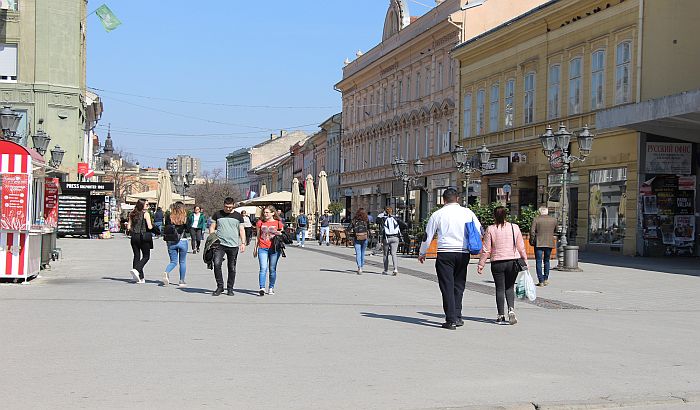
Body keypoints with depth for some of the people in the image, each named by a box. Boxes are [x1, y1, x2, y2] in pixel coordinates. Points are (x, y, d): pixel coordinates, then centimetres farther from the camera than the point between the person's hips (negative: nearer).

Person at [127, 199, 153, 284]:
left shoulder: (132, 214, 8)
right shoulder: (146, 214, -8)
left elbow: (129, 227, 7)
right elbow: (149, 227, -15)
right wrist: (152, 226, 6)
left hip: (134, 237, 6)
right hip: (143, 237, -5)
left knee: (136, 256, 9)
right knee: (146, 256, 6)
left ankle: (140, 278, 9)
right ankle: (136, 270, -16)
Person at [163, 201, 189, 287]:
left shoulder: (169, 217, -1)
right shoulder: (185, 218, -6)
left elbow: (166, 230, 5)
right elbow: (190, 229, -7)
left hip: (171, 242, 2)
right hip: (182, 241, -2)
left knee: (173, 261, 12)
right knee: (182, 262, 13)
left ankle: (166, 272, -17)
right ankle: (181, 281, 15)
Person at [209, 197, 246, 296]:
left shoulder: (238, 216, 9)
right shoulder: (217, 215, 9)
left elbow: (242, 230, 10)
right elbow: (212, 227, 12)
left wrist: (243, 243, -1)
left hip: (233, 245, 1)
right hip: (220, 244, 0)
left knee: (232, 268, 4)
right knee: (217, 264, -18)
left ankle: (230, 289, 16)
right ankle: (220, 286, -6)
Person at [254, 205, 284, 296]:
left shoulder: (278, 223, 3)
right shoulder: (260, 222, 8)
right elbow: (258, 237, 14)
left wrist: (278, 234, -13)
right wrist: (255, 249, 15)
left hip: (274, 249, 0)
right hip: (262, 249, 0)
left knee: (272, 269, 7)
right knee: (263, 268, -12)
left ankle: (271, 288, 20)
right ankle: (262, 288, -19)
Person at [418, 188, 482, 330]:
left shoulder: (438, 214, 2)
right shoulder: (467, 212, 6)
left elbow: (428, 236, 7)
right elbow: (479, 230, 10)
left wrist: (422, 253, 20)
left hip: (444, 253, -2)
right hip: (463, 253, 2)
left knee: (447, 286, 1)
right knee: (459, 285, 15)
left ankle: (451, 320, -3)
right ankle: (457, 317, 13)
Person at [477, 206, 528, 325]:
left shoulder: (491, 229, -6)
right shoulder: (515, 227, 1)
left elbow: (486, 250, -5)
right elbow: (521, 247, 4)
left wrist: (481, 264, 2)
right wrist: (525, 261, 14)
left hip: (497, 263, -2)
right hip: (513, 262, 2)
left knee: (500, 288, 7)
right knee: (509, 287, 13)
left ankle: (501, 316, 9)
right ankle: (511, 310, -7)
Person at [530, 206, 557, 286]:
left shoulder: (536, 219, -7)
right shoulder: (553, 220, 3)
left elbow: (532, 231, -10)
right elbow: (555, 230, 16)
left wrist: (531, 240, 3)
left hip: (539, 243, -3)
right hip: (549, 243, 3)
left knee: (538, 262, 2)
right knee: (546, 261, 19)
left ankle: (541, 281, -3)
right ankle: (546, 279, 18)